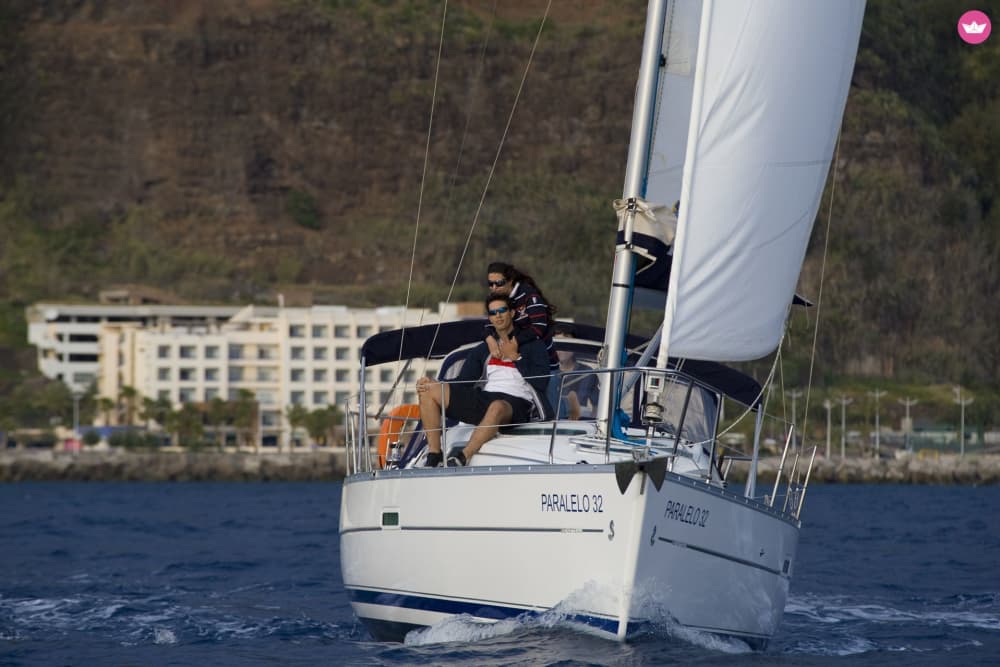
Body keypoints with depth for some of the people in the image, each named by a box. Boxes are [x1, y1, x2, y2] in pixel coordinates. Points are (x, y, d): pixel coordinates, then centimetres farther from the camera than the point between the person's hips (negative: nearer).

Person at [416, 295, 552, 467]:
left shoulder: (532, 345, 12)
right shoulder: (483, 350, 25)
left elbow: (541, 382, -2)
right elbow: (463, 383, 17)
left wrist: (514, 357, 1)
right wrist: (433, 384, 0)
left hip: (516, 403, -5)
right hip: (483, 398, 5)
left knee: (497, 408, -44)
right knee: (428, 390, -12)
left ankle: (461, 458, -51)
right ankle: (434, 457, -20)